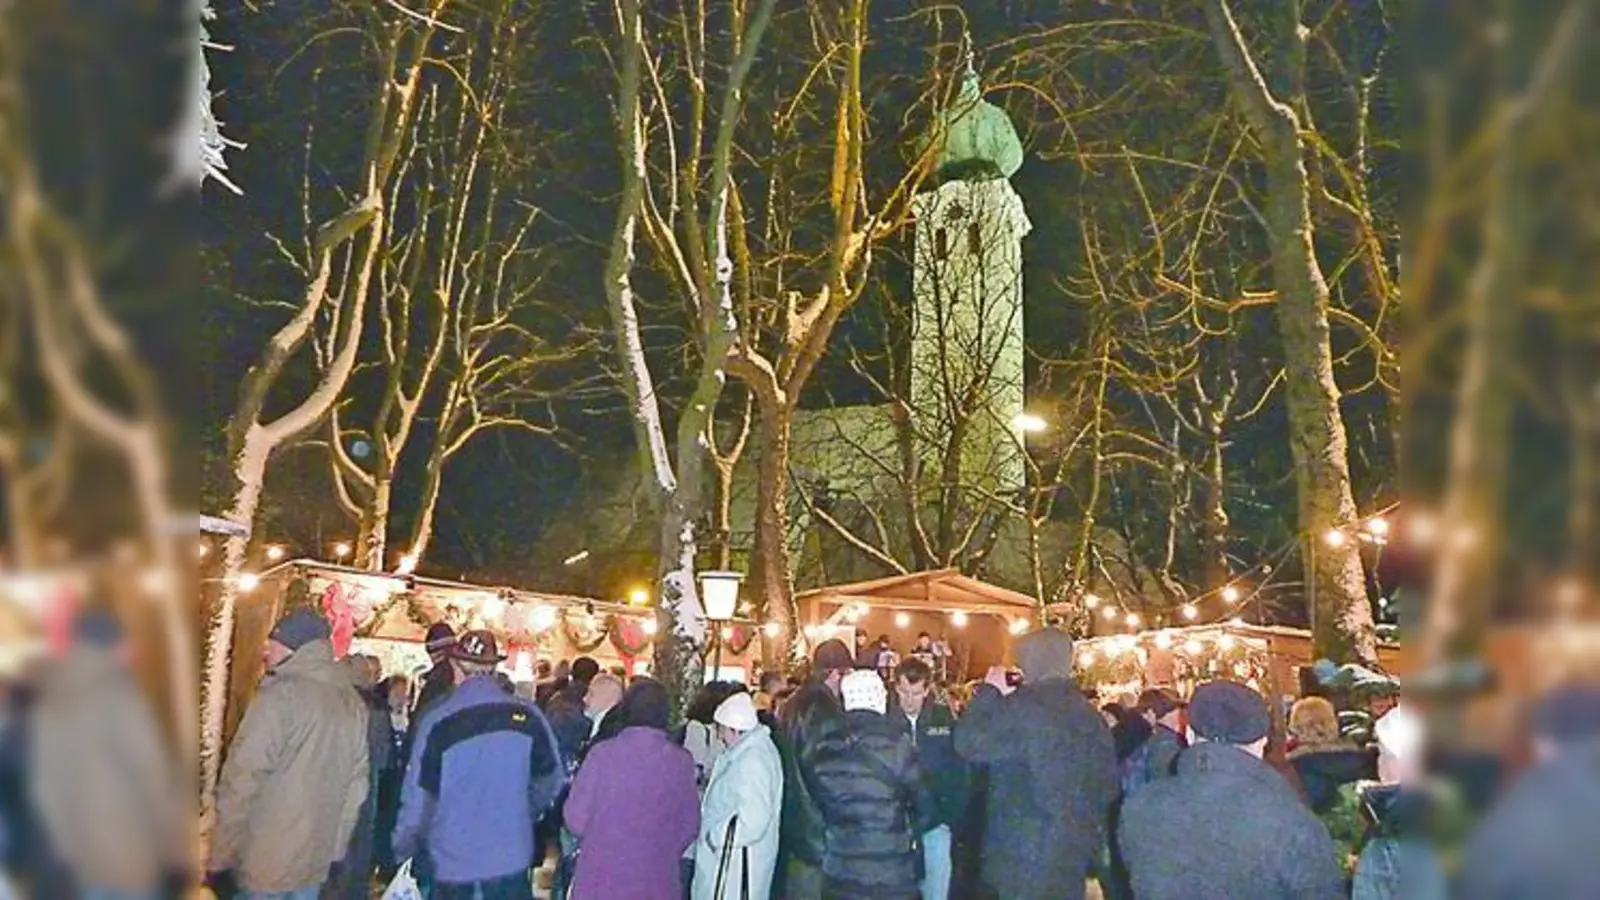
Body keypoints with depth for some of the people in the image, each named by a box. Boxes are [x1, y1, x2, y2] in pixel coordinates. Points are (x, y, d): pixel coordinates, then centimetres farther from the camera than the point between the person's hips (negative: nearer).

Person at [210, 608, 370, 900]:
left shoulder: (281, 694, -13)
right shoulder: (354, 704, 6)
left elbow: (242, 778, -15)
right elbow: (357, 783, 8)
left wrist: (220, 855, -7)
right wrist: (335, 847, 14)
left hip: (266, 860, -6)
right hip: (315, 859, 6)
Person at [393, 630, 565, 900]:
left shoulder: (437, 720, -15)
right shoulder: (527, 715, -9)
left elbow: (418, 799, -11)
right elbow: (551, 781, 1)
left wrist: (403, 852, 5)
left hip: (450, 864, -1)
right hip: (511, 861, 1)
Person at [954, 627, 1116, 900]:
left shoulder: (1024, 706, -17)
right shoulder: (1088, 711, 7)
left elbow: (968, 743, -16)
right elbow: (1108, 781, 14)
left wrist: (989, 691, -5)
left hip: (1027, 853, -7)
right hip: (1077, 847, 7)